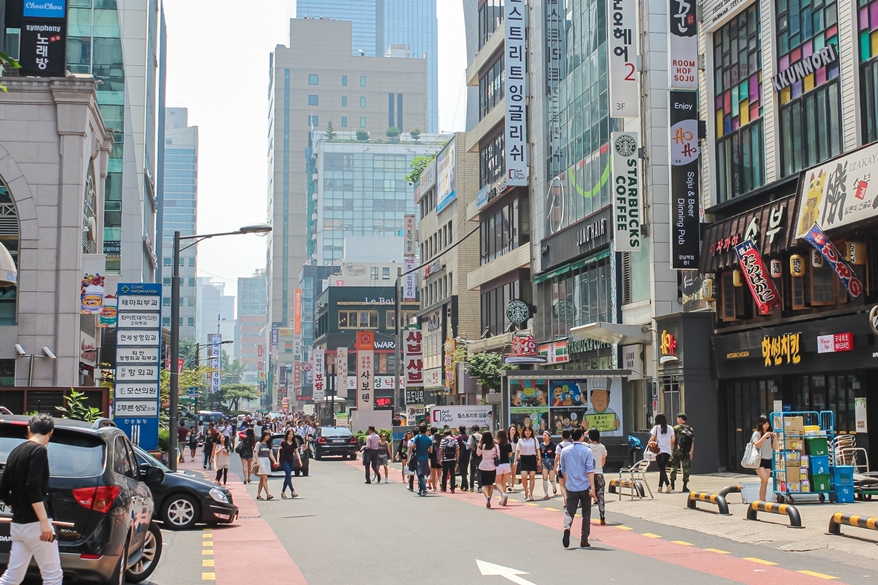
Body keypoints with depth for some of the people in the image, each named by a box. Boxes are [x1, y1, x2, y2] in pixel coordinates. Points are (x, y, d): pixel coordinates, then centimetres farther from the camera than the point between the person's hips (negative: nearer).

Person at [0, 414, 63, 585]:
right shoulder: (39, 450, -11)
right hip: (34, 523, -8)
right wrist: (44, 522, -22)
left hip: (18, 524, 8)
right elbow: (33, 487, -21)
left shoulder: (15, 451, 14)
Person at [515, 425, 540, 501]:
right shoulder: (521, 440, 6)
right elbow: (517, 451, 8)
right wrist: (515, 460, 2)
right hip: (523, 459, 0)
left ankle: (531, 494, 6)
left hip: (532, 458, 0)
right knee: (524, 476, -10)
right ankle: (526, 492, 11)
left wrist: (539, 459, -5)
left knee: (532, 476, -4)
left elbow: (538, 449, 5)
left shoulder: (534, 439, 5)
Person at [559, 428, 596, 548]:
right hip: (584, 487, -2)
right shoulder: (587, 451, -6)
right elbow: (590, 470, -12)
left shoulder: (565, 451, 4)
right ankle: (584, 540, 12)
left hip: (571, 487, 2)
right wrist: (592, 488, -13)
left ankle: (567, 528, -27)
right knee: (586, 514, 10)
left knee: (569, 511, 4)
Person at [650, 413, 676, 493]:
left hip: (659, 451, -4)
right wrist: (671, 448, 15)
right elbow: (673, 440, 5)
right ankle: (660, 486, 16)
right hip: (668, 451, 4)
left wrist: (650, 442, 16)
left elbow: (652, 439, -4)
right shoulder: (670, 428, 9)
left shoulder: (656, 427, -1)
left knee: (662, 469, -3)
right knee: (663, 468, 15)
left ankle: (668, 484, -25)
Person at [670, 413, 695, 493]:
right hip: (686, 452, 2)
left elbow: (673, 440, -6)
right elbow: (693, 441, 0)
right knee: (686, 469, 4)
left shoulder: (676, 428, -1)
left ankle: (672, 485, 13)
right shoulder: (690, 429, 9)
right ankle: (685, 486, 1)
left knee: (673, 467, 10)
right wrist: (691, 452, -3)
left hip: (677, 451, -2)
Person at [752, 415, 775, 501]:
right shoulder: (757, 433, -2)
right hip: (759, 459, -5)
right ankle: (762, 500, -10)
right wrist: (764, 436, -21)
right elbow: (756, 445, -16)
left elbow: (774, 448, 10)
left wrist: (774, 439, -7)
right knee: (764, 479, -17)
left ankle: (763, 500, 6)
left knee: (765, 482, 4)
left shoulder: (770, 434, 11)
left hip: (768, 460, 5)